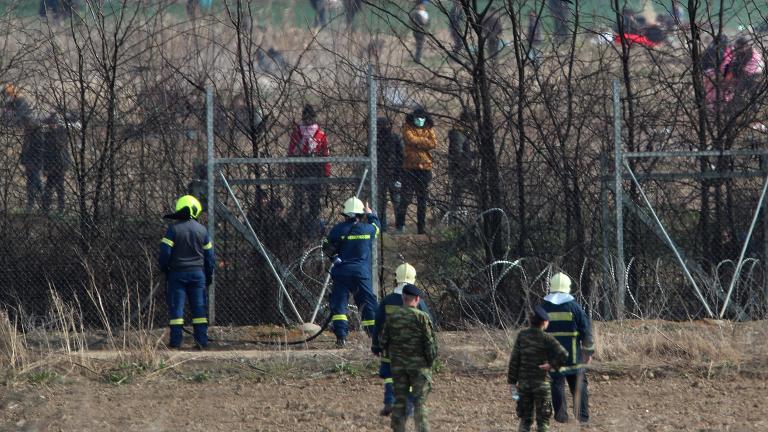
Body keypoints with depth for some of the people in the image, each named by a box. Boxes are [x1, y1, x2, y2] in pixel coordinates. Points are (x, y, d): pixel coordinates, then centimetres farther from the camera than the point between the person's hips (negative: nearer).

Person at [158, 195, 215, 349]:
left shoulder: (173, 229, -7)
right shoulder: (202, 230, 3)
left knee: (176, 307, 0)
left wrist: (164, 270, 8)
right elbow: (209, 256, 8)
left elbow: (164, 253, -9)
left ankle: (176, 340, -4)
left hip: (177, 273, -2)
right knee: (199, 307, 6)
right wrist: (209, 276, 18)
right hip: (197, 273, 2)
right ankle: (202, 340, 3)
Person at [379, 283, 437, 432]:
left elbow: (383, 341, 6)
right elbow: (431, 342, -11)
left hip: (398, 364, 3)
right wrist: (430, 361, 3)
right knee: (419, 402, 0)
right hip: (419, 364, -3)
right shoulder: (421, 317, -11)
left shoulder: (392, 316, 0)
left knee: (400, 401, 9)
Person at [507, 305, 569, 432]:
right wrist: (552, 365, -5)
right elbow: (563, 355, -22)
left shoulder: (522, 335, 0)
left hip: (523, 383, 3)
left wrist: (512, 381, 7)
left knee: (525, 418, 11)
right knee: (543, 418, 6)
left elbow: (514, 359, 1)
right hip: (541, 383, -3)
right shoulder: (546, 338, -11)